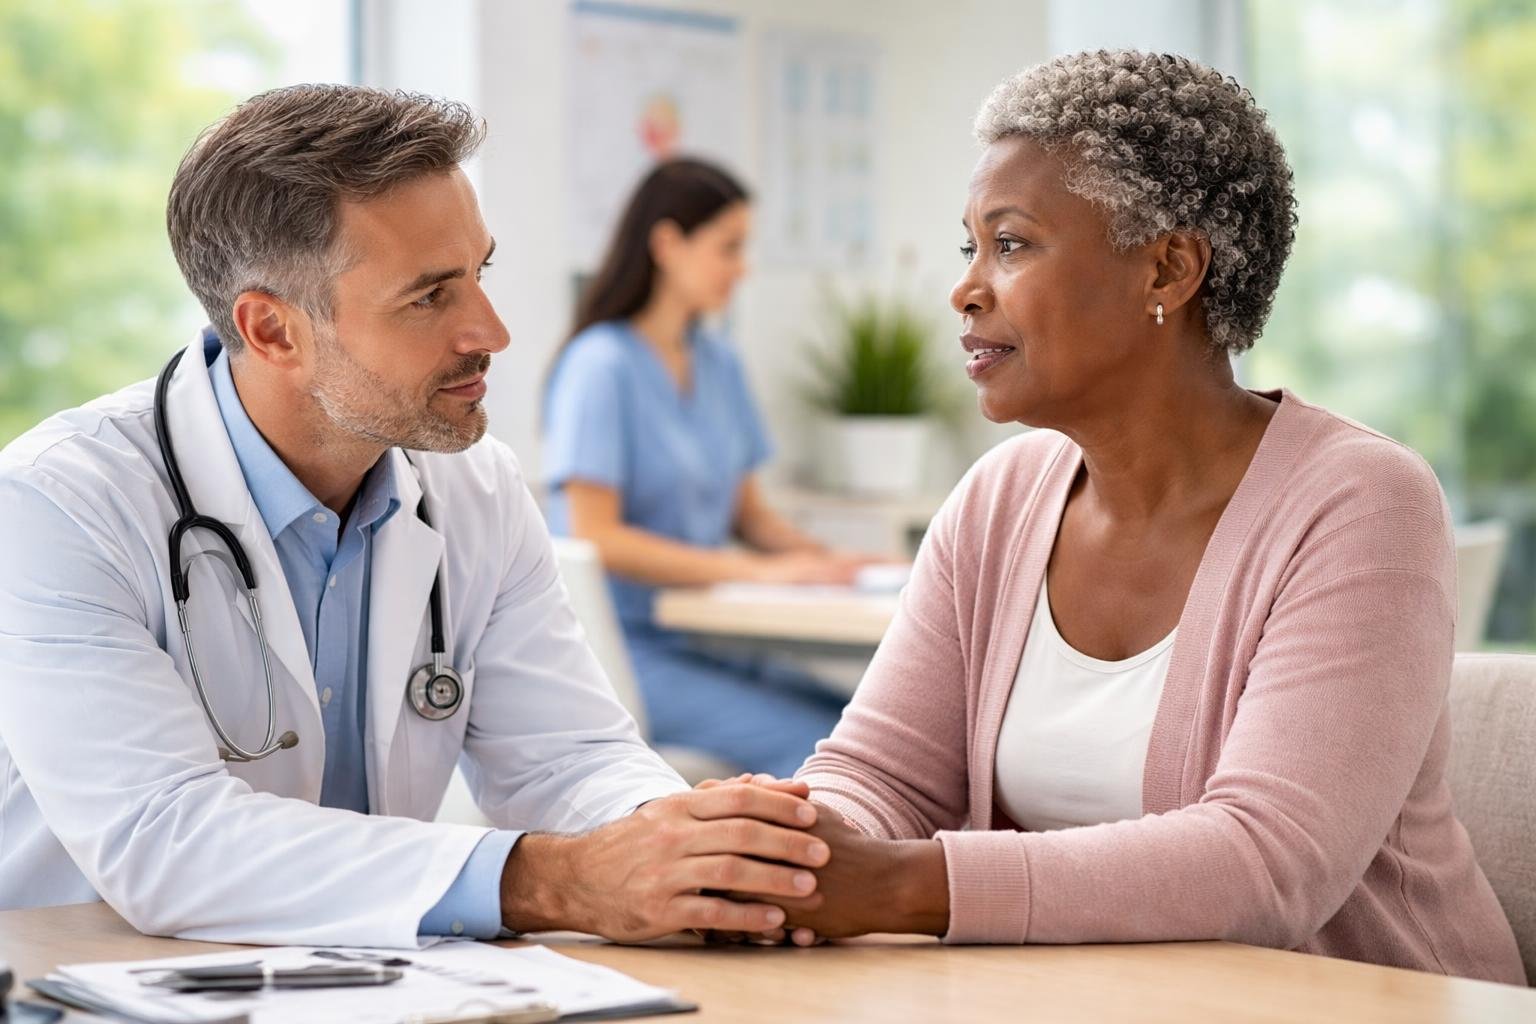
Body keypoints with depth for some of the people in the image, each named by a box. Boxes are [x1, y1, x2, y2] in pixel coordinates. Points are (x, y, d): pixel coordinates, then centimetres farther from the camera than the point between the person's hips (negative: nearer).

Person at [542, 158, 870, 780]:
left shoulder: (719, 366, 13)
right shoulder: (601, 364, -11)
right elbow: (597, 538, -17)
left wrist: (825, 559, -2)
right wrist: (759, 570, -23)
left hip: (701, 642, 7)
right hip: (616, 644, -7)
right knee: (813, 746, -24)